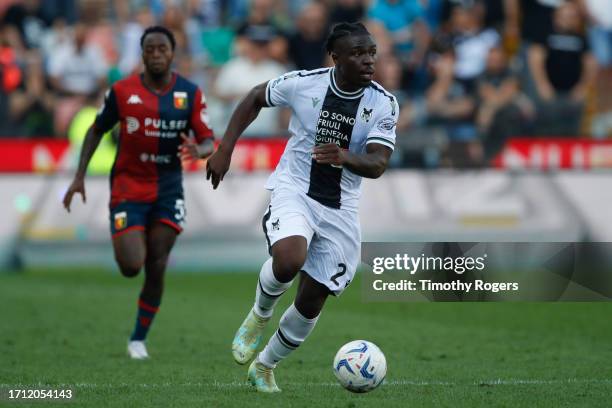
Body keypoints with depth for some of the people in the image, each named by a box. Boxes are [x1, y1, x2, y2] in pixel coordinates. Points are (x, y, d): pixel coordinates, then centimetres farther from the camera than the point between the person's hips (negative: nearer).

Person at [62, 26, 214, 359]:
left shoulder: (190, 94, -3)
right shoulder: (122, 91, -6)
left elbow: (208, 141, -5)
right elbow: (96, 130, 7)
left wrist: (198, 150, -30)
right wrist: (79, 177, 2)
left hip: (168, 189, 2)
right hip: (128, 185, -1)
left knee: (156, 269, -1)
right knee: (131, 266, -14)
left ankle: (139, 339, 15)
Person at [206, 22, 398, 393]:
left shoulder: (384, 105, -9)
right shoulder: (303, 84, -10)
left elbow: (377, 165, -19)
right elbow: (255, 99, 9)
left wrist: (344, 157, -40)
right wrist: (225, 150, 3)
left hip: (340, 209, 2)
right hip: (294, 190, -2)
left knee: (312, 301, 5)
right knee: (289, 261, -33)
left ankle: (264, 368, 30)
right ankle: (260, 314, 0)